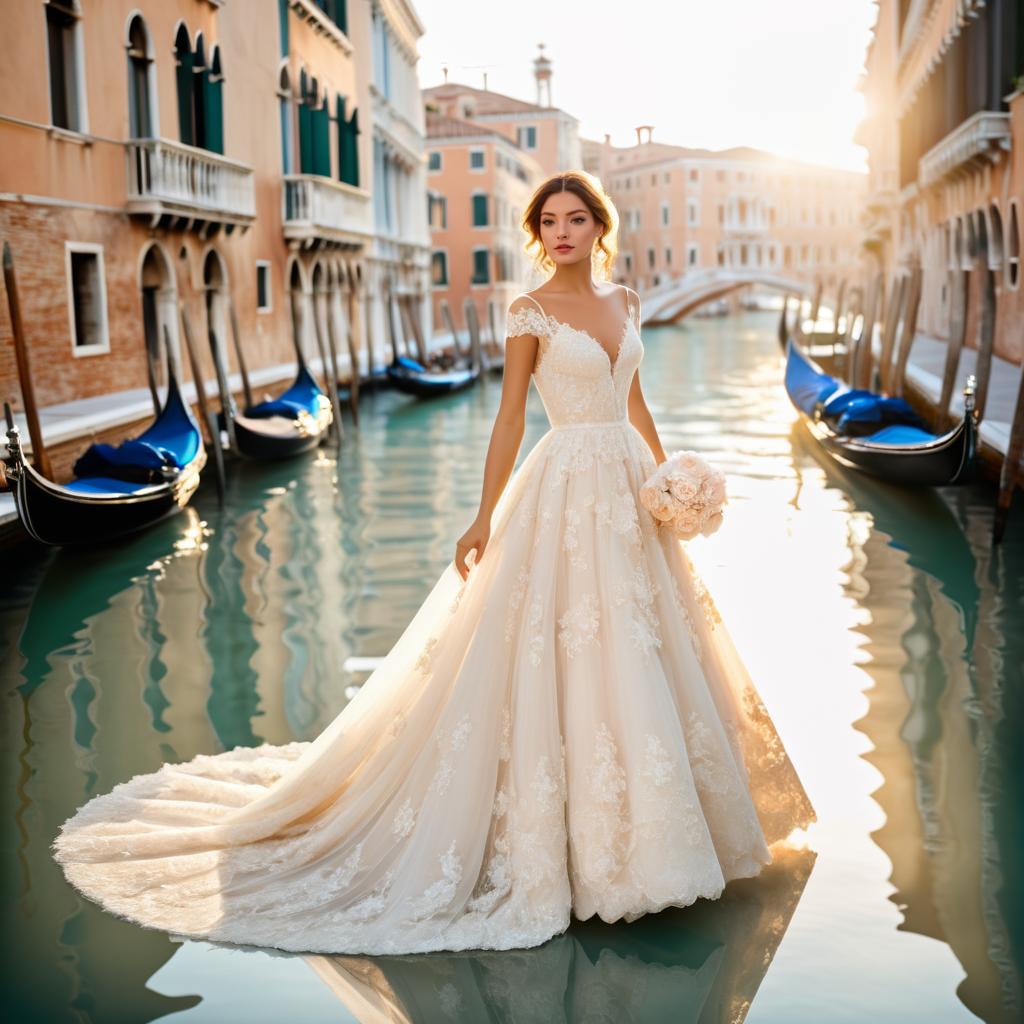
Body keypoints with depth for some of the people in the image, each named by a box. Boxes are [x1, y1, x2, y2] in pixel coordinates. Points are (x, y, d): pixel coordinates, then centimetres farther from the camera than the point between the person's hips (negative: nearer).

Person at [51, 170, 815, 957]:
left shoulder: (624, 301, 11)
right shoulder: (531, 313, -5)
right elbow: (510, 417, -6)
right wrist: (485, 516, -10)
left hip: (627, 486, 6)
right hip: (564, 488, -6)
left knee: (643, 648, 11)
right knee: (563, 652, -5)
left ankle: (634, 825, 27)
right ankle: (549, 833, 8)